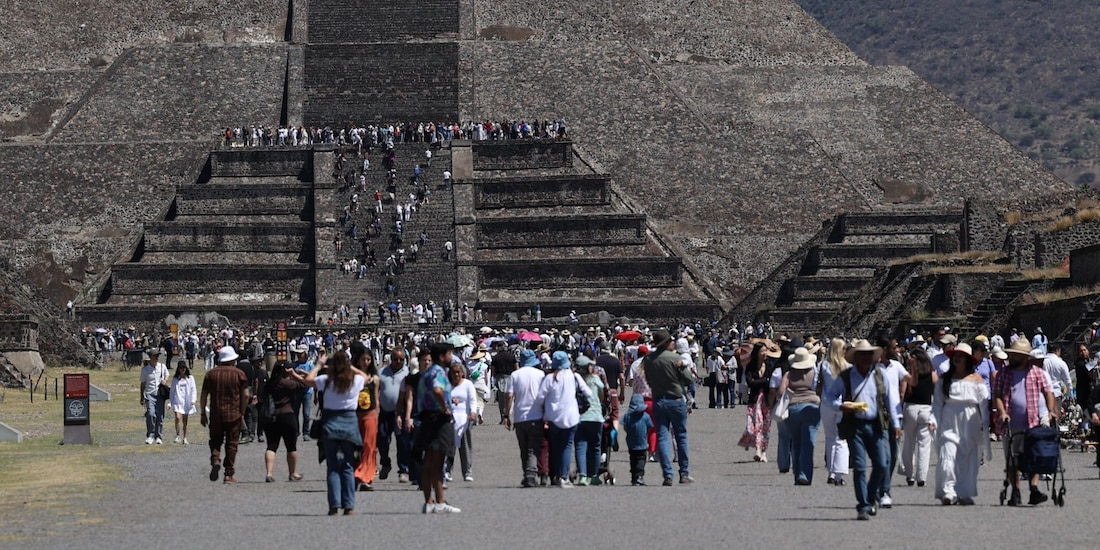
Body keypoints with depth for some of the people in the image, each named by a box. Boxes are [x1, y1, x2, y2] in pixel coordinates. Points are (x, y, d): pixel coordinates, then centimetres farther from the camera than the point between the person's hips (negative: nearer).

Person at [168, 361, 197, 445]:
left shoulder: (190, 378, 5)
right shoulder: (175, 379, 7)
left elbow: (193, 390, 4)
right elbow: (172, 391, 11)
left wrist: (193, 400, -7)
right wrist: (170, 401, 6)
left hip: (187, 402, 1)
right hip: (177, 401, -1)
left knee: (185, 421, 7)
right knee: (178, 417, -19)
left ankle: (185, 438, 17)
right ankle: (177, 436, -7)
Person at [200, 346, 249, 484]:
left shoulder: (211, 374, 5)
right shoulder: (239, 374, 0)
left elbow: (203, 396, 4)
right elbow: (246, 395, -5)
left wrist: (202, 413, 9)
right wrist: (242, 412, 5)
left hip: (216, 414, 1)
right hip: (234, 415, -1)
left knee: (215, 441, 15)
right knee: (232, 444, 5)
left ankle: (215, 460, -13)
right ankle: (229, 475, 3)